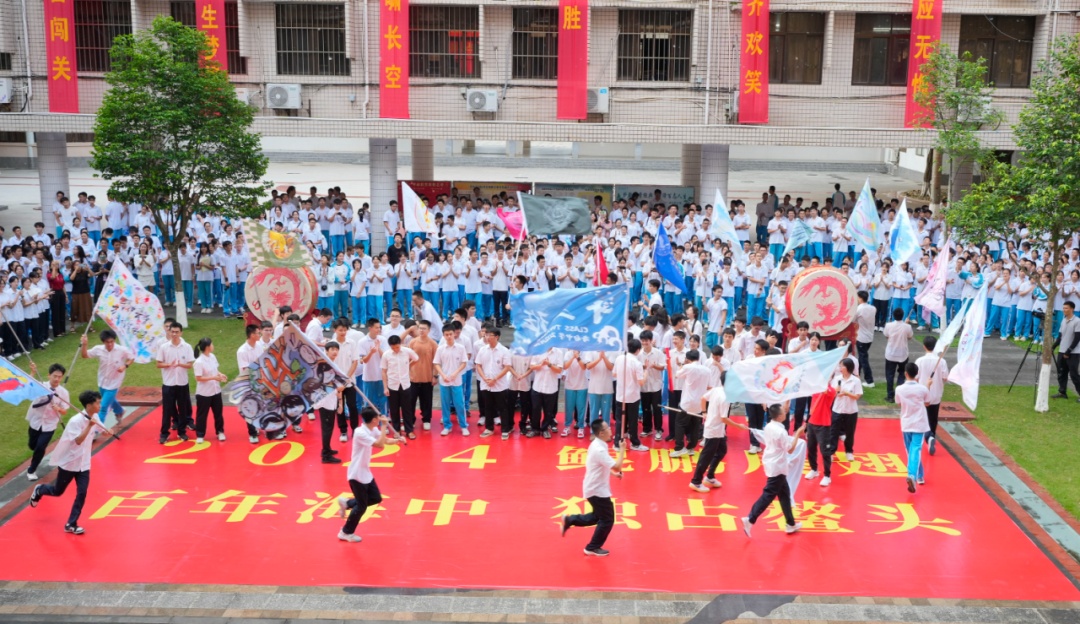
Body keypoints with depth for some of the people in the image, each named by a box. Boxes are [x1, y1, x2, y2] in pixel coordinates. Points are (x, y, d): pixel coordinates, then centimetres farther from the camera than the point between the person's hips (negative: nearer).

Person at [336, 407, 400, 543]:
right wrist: (384, 425, -29)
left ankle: (347, 503, 25)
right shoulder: (360, 432, -27)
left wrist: (398, 440, -6)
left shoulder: (373, 430, 0)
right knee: (362, 506, 1)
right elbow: (380, 445, -32)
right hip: (357, 474, -9)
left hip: (366, 473, 9)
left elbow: (386, 440, 13)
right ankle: (346, 533, 18)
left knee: (376, 498, 12)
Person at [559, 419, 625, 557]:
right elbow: (617, 466, -33)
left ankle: (569, 520, 26)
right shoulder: (599, 449, -29)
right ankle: (593, 548, 17)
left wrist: (613, 473, 9)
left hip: (595, 488, 10)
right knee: (607, 520, 4)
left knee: (598, 516, 23)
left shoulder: (597, 445, 4)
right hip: (597, 490, -10)